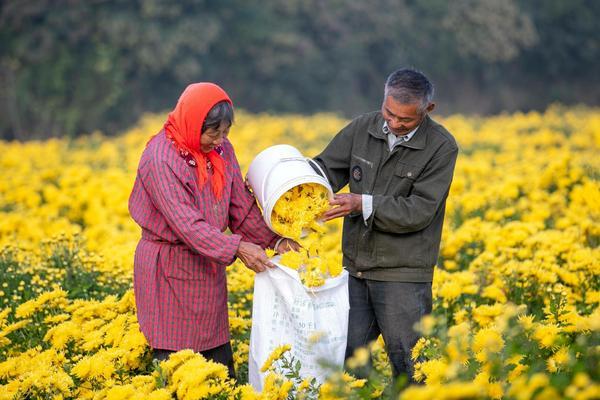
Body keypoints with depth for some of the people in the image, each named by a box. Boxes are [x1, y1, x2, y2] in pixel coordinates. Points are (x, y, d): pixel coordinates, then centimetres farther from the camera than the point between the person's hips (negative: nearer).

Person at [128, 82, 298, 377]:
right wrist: (237, 247, -33)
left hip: (210, 265, 7)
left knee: (220, 359, 9)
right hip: (170, 268, -7)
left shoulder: (221, 149, 1)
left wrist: (274, 239, -9)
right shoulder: (160, 159, -22)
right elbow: (186, 224, -27)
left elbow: (241, 204, 4)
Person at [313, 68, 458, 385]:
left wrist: (363, 204, -24)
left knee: (406, 364, 1)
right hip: (356, 267, 5)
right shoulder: (362, 129, 1)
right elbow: (326, 168, 6)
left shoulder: (441, 148, -12)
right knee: (347, 356, 10)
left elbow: (418, 211, -16)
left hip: (404, 274, -5)